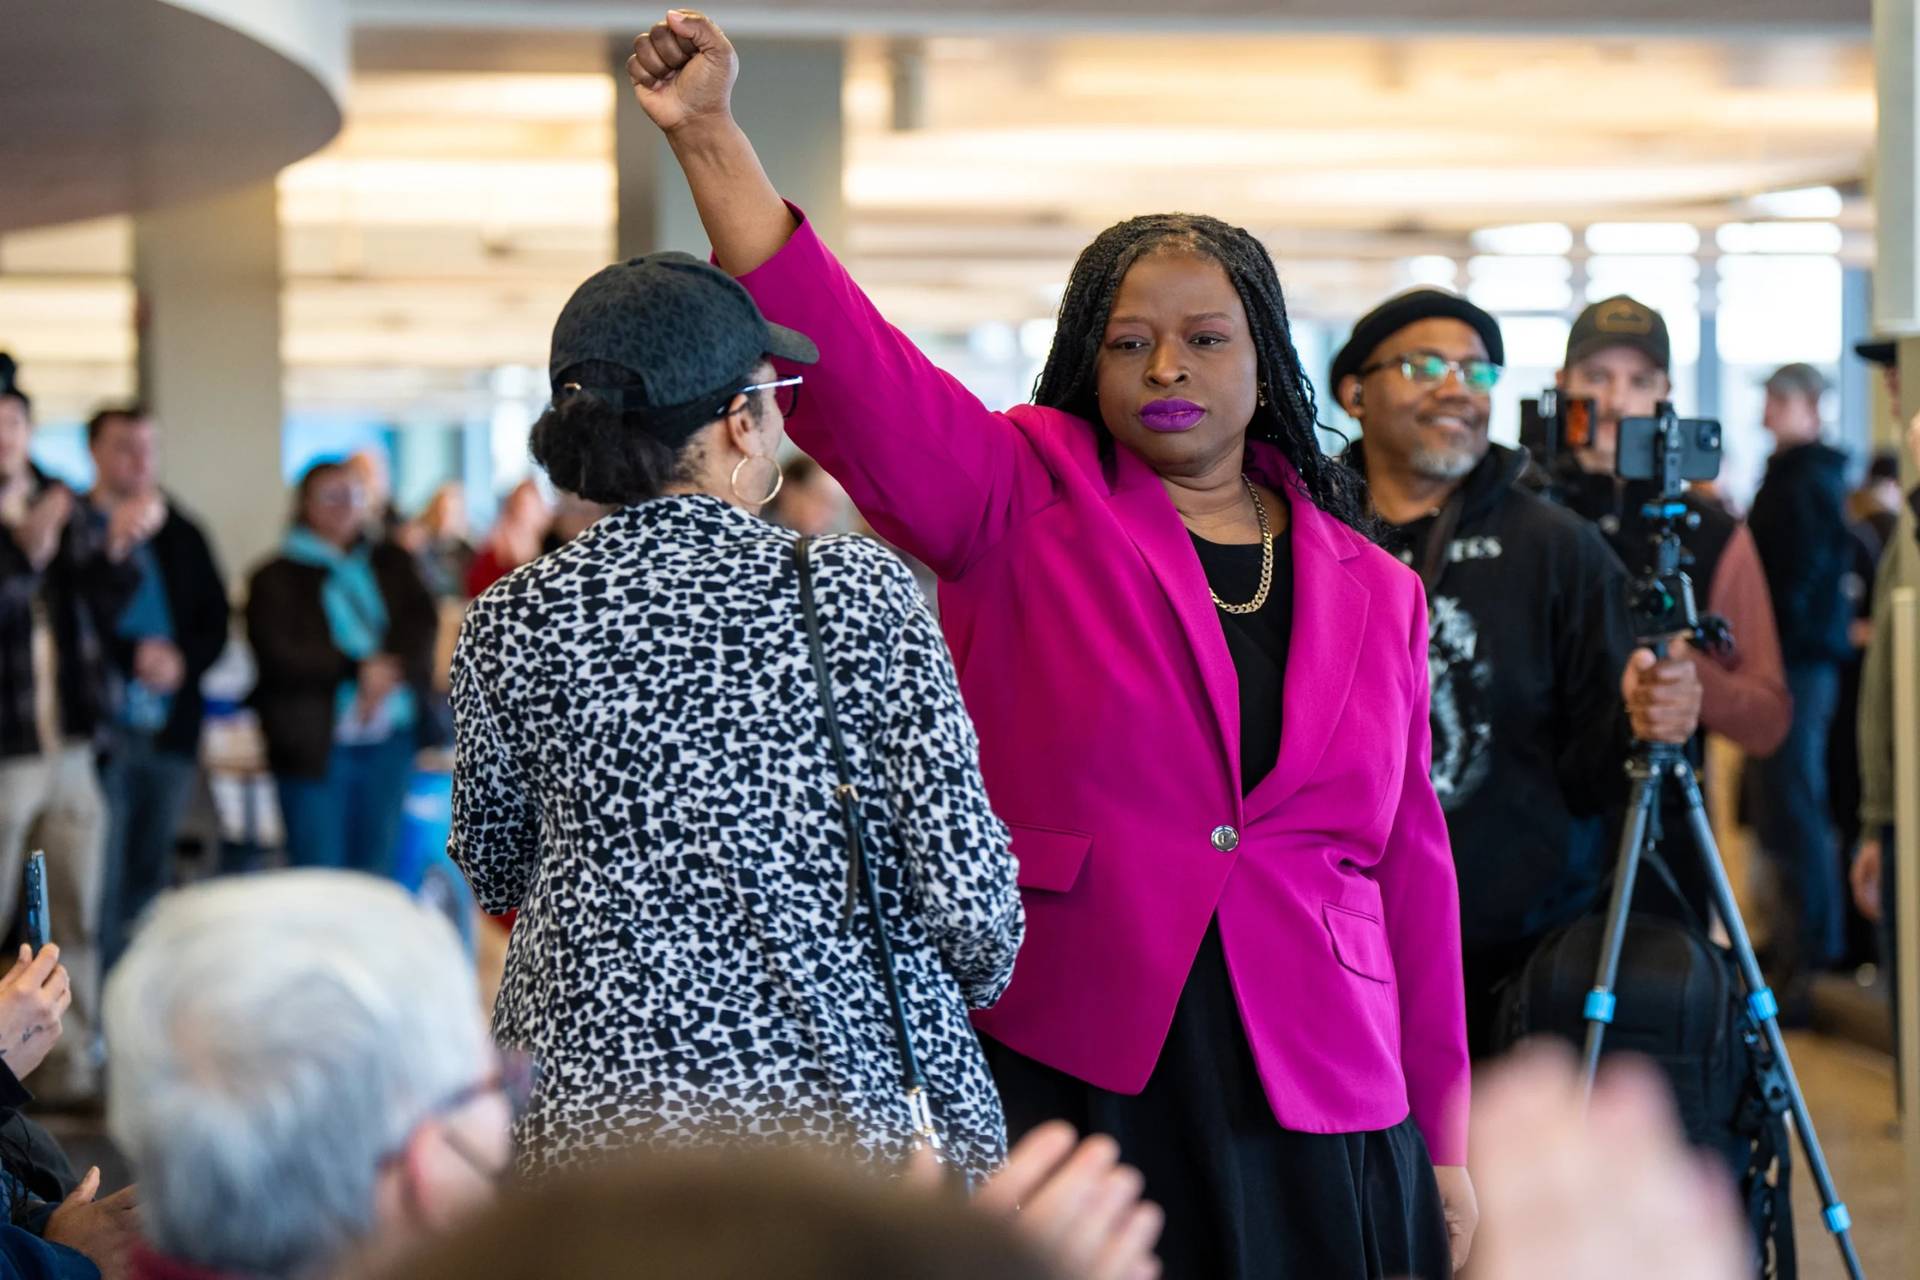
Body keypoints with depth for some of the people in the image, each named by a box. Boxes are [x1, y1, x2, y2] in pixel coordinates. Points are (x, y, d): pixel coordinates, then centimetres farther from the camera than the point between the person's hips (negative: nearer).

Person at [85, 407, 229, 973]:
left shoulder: (181, 535, 13)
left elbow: (217, 619, 13)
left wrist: (182, 661, -5)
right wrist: (134, 656, -14)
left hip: (170, 731, 5)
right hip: (103, 729, -5)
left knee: (150, 881, 11)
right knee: (102, 887, -5)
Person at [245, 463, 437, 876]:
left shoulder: (391, 564, 14)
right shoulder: (275, 578, 2)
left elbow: (422, 625, 3)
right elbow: (280, 655, -10)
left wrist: (390, 672, -16)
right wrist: (359, 670, -18)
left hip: (390, 743, 4)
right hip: (316, 744, -4)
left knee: (376, 870, 7)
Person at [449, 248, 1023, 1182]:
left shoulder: (511, 624, -3)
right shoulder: (857, 592, -9)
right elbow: (965, 886, -9)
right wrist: (977, 974, 12)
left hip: (595, 1101, 2)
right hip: (854, 1096, -2)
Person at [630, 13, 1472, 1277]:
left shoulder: (1371, 587, 10)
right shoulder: (1026, 499, 3)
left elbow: (1411, 866, 11)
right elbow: (843, 356, -10)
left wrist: (1447, 1142, 10)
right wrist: (711, 136, -20)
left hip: (1314, 1121, 3)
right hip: (1055, 1084, -2)